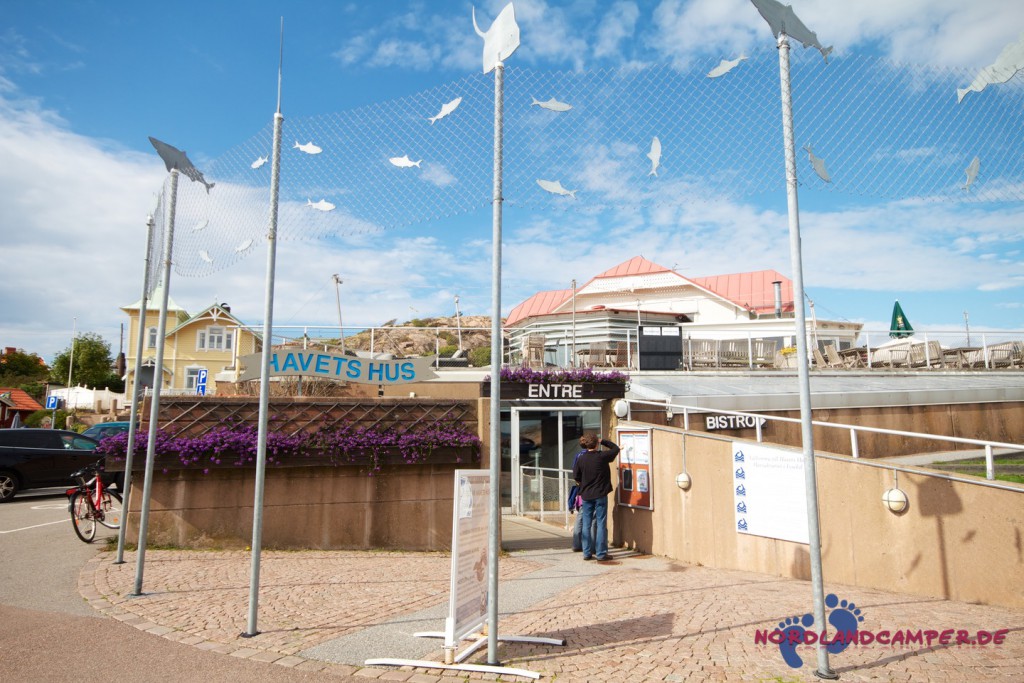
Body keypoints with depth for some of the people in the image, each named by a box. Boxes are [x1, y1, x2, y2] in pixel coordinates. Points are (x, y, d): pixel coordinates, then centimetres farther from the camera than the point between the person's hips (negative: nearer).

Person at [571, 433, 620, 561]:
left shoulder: (581, 459, -5)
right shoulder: (602, 456, -12)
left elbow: (576, 477, 2)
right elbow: (616, 448, 4)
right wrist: (602, 441, 11)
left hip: (586, 495, 3)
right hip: (600, 495, -3)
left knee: (586, 524, 10)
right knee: (601, 524, 4)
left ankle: (587, 553, 14)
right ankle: (601, 554, 6)